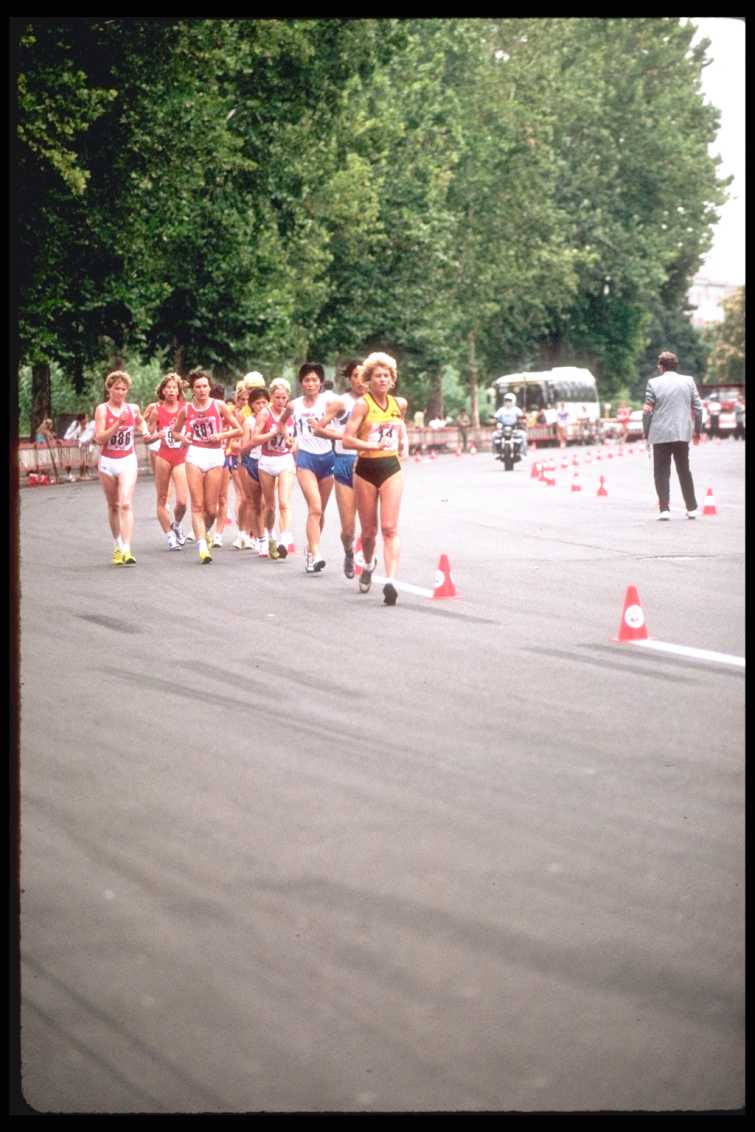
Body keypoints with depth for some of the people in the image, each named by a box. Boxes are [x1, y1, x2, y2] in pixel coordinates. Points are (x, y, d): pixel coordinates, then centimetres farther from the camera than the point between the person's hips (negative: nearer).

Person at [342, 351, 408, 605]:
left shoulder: (399, 404, 5)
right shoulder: (362, 404, -9)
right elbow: (347, 440, -16)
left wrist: (403, 444, 13)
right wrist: (373, 445, -28)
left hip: (391, 468, 2)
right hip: (366, 469, -2)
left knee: (390, 527, -11)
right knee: (369, 529, 10)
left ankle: (391, 581, -20)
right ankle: (369, 565, 41)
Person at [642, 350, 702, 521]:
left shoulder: (654, 383, -5)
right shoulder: (688, 381, 3)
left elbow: (647, 410, -6)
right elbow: (698, 408, 3)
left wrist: (646, 432, 6)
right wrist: (698, 430, 14)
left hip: (660, 434, -3)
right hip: (682, 434, 3)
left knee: (662, 473, 3)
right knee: (684, 471, 14)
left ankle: (664, 509, -6)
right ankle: (692, 508, 15)